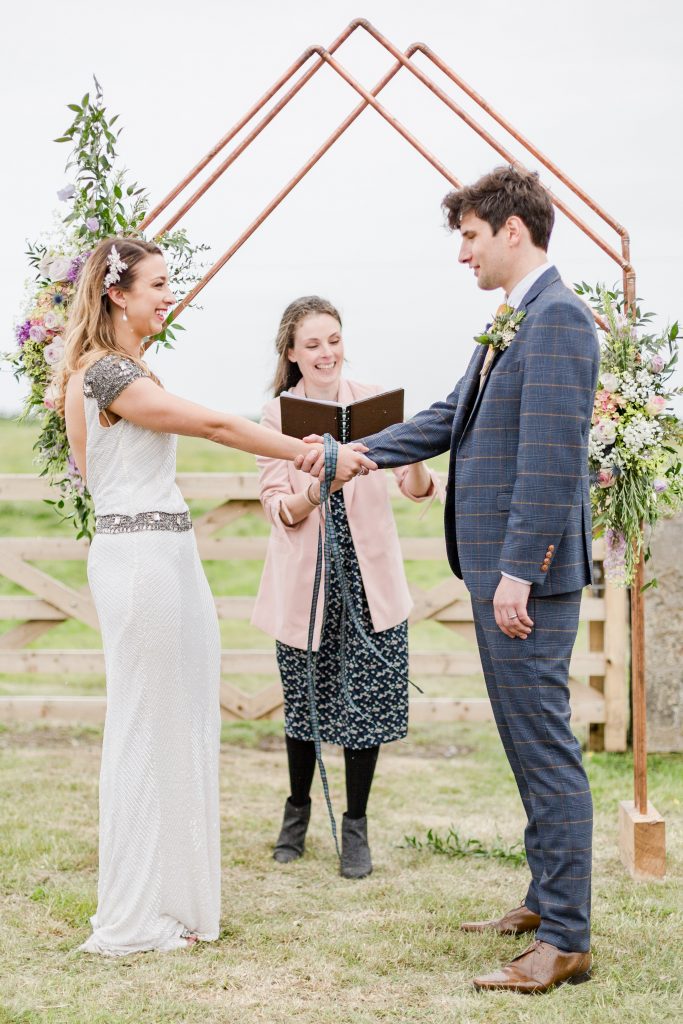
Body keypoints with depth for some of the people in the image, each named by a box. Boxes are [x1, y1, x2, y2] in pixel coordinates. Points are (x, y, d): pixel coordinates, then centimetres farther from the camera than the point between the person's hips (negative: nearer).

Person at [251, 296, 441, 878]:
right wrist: (316, 487, -29)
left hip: (369, 579, 0)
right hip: (305, 581, 0)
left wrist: (414, 457, -30)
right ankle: (298, 810, 35)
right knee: (305, 701, 12)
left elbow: (419, 490, -8)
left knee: (367, 702, 1)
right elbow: (280, 509, -8)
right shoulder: (277, 415, -3)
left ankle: (355, 826, 19)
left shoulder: (372, 399, -2)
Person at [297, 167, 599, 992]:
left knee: (545, 747, -6)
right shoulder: (511, 322, 17)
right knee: (528, 744, 17)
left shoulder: (556, 319, -15)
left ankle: (565, 942, 1)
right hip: (495, 566, 11)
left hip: (528, 575, -11)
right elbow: (450, 419, 25)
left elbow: (551, 459, -22)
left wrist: (518, 572, -23)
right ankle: (545, 899, 29)